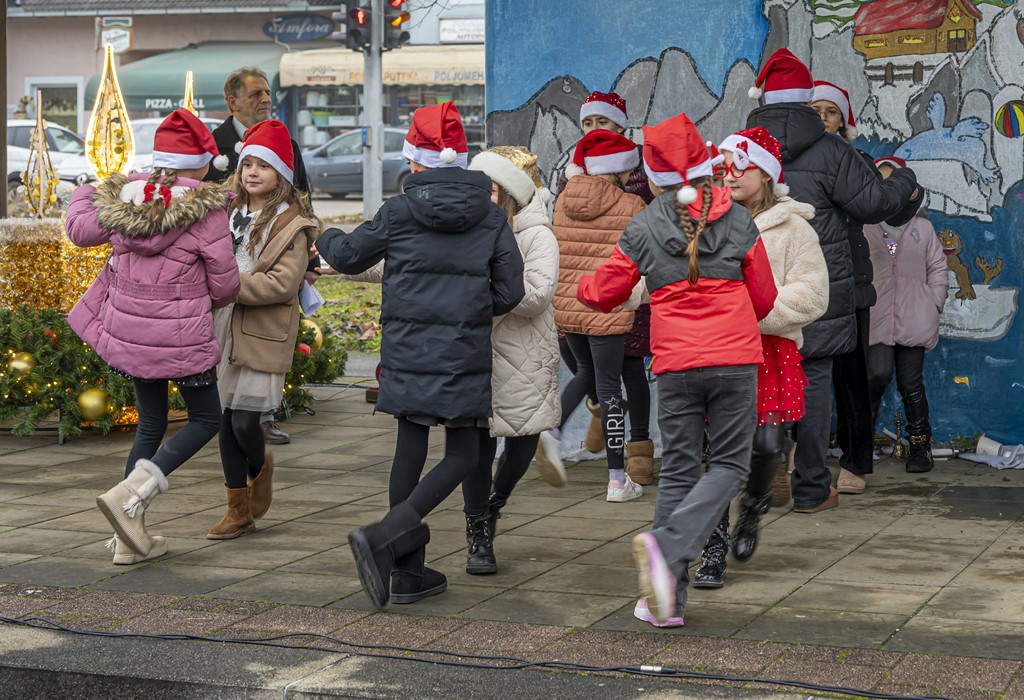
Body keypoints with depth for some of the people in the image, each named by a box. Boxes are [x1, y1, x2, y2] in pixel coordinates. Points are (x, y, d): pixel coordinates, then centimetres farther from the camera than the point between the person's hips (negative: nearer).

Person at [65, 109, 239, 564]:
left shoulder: (121, 198, -1)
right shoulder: (207, 209, -15)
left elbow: (79, 230, 14)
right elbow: (225, 283, -11)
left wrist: (83, 195, 34)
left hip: (127, 333, 5)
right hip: (181, 338, -5)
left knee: (151, 424, 19)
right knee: (206, 419, 14)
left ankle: (130, 537, 16)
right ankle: (130, 493, -7)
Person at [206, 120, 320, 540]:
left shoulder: (291, 223, -6)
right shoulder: (229, 212, 11)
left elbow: (284, 282, -16)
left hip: (264, 333, -5)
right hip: (224, 328, 5)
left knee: (245, 421, -8)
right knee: (227, 419, 5)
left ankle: (259, 466, 27)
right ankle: (238, 510, 16)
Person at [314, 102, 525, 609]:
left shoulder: (398, 212, -1)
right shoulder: (492, 218, 0)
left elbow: (348, 256, 12)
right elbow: (509, 292, 0)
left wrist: (326, 239, 35)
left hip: (406, 354, 2)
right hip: (464, 357, -2)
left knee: (410, 449, 13)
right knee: (463, 456, 7)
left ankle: (408, 572, 16)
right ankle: (382, 538, -13)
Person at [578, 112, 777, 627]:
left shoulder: (642, 228, 3)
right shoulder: (737, 220, 5)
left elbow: (602, 294, 12)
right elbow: (764, 298, 12)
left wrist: (583, 287, 35)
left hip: (675, 362, 1)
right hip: (736, 357, -1)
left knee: (677, 472, 9)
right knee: (729, 464, 9)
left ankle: (667, 600, 7)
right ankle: (668, 544, -16)